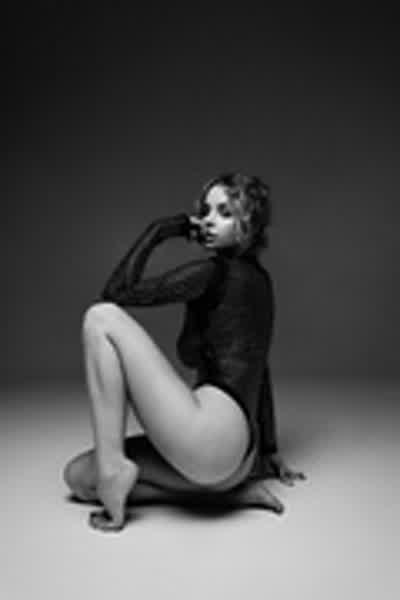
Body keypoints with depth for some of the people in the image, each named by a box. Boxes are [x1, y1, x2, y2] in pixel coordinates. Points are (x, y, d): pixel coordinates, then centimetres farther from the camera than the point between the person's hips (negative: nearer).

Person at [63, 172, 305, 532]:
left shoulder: (214, 271, -7)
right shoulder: (256, 278, 20)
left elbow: (118, 292, -6)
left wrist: (158, 230, 2)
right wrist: (269, 449, 29)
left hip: (209, 433, -10)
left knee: (102, 317, -9)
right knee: (78, 477, 14)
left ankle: (113, 468, -9)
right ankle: (232, 485, 10)